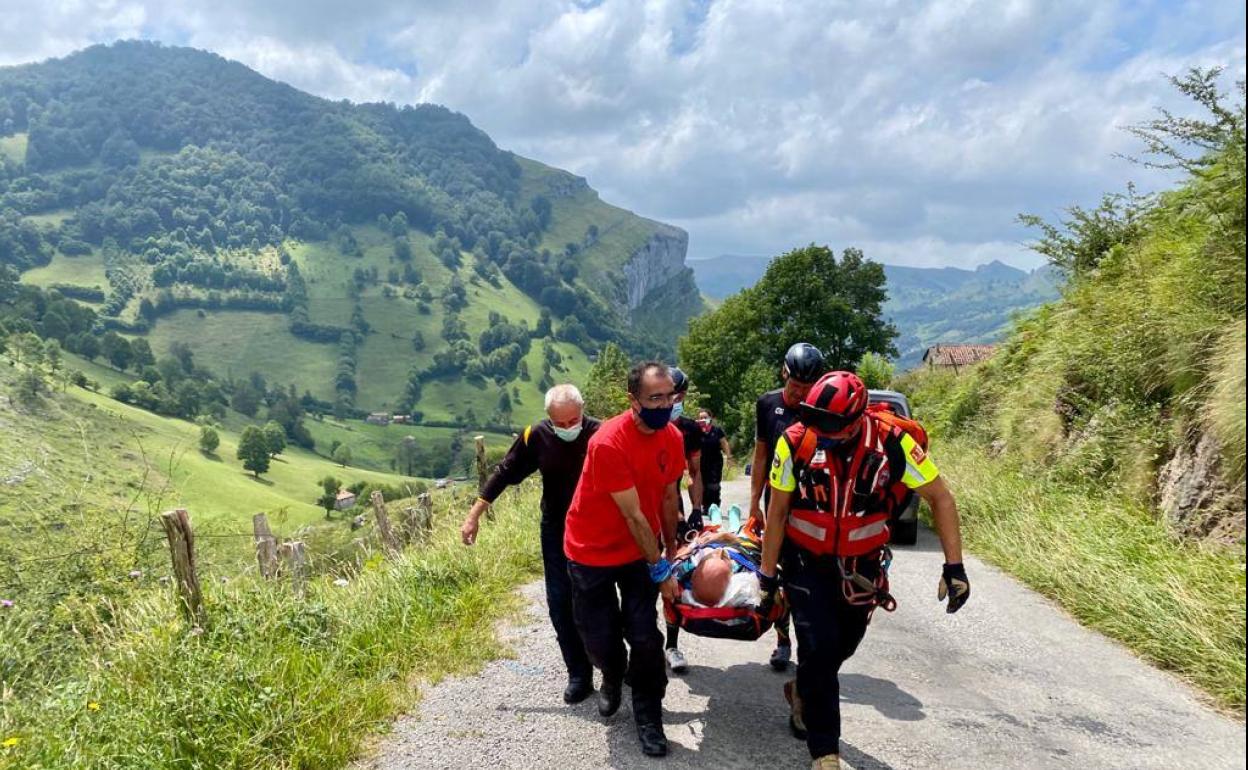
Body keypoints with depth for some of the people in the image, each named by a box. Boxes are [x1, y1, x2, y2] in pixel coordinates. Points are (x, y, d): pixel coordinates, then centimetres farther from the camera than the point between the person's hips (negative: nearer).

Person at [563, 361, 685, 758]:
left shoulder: (672, 437, -10)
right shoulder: (608, 443, -30)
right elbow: (634, 516, -25)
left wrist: (671, 550, 12)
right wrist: (661, 571, -18)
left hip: (640, 550, 4)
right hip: (592, 551, -3)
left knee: (645, 636, -3)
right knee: (599, 636, 8)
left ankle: (648, 715, 18)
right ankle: (613, 677, 42)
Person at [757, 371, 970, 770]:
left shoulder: (892, 444, -22)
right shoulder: (796, 442, -22)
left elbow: (940, 498, -12)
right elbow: (777, 511, -10)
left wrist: (954, 565, -16)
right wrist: (767, 570, -4)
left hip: (861, 567, 2)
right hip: (806, 562, -2)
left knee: (842, 645, 16)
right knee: (820, 648, -10)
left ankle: (804, 693, 47)